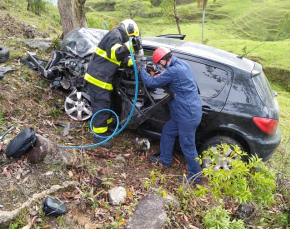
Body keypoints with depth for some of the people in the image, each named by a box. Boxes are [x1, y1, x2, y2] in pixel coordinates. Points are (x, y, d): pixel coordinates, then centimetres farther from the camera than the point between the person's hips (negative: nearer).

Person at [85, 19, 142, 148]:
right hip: (98, 77, -11)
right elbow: (115, 53, -25)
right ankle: (99, 136, 3)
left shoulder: (118, 38, 21)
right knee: (101, 106, -6)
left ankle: (107, 126, 39)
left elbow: (120, 58, 22)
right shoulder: (115, 34, -11)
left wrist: (132, 62, 9)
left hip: (103, 78, 11)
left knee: (106, 104, 22)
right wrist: (130, 45, -28)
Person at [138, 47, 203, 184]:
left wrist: (142, 70, 2)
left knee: (188, 146, 3)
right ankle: (165, 160, 39)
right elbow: (163, 79, 23)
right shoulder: (181, 64, 8)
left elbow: (152, 82, -13)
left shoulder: (173, 71, -22)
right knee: (167, 131, 22)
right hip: (185, 112, 10)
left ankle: (195, 176, 20)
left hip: (188, 115, -10)